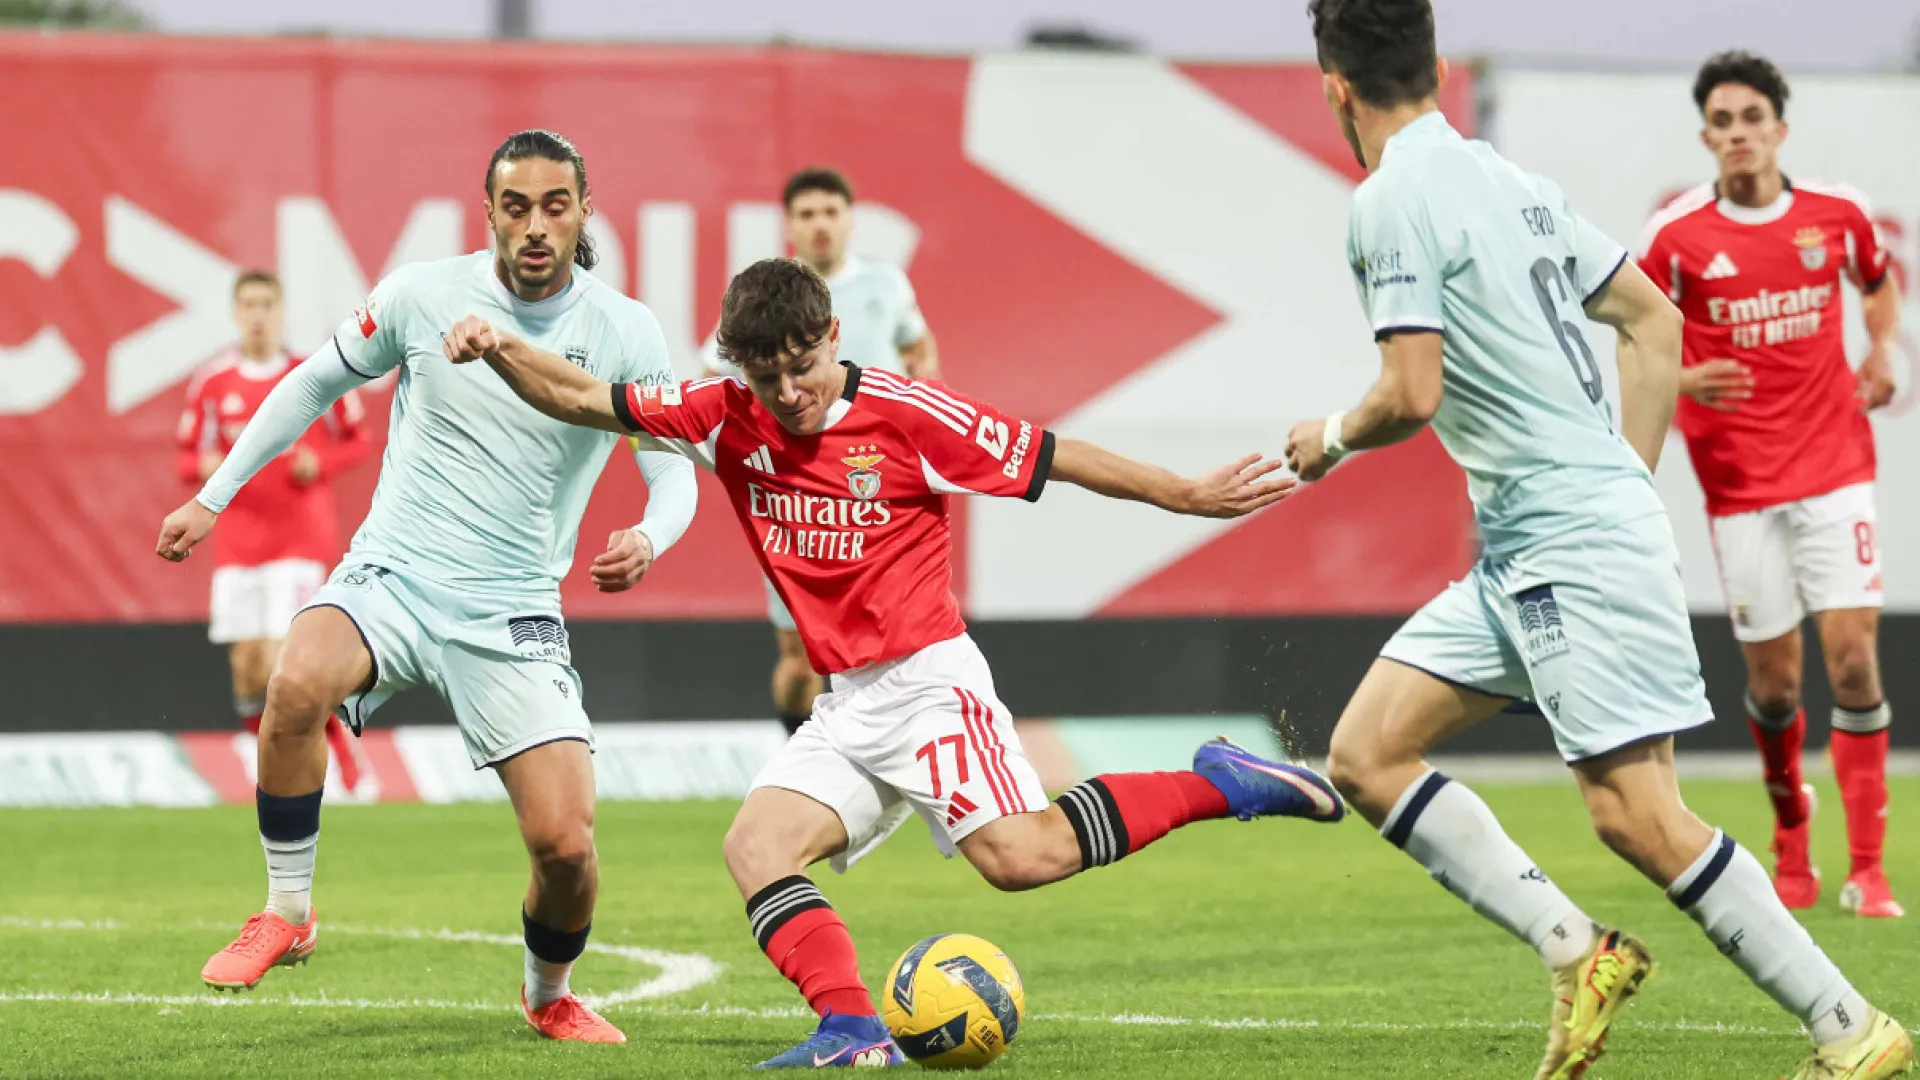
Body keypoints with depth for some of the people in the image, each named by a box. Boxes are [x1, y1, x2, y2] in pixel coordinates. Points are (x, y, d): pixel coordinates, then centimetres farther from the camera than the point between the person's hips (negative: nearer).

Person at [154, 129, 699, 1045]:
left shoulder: (625, 332, -4)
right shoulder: (422, 295, -3)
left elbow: (676, 472, -2)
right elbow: (317, 383, 13)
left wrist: (646, 540, -26)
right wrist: (212, 498, 15)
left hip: (512, 616, 0)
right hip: (389, 576, 0)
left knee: (565, 845, -12)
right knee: (296, 687, -34)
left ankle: (549, 996, 22)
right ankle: (287, 911, -13)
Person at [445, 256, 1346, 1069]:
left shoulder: (907, 415, -10)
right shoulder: (729, 418, 3)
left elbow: (1055, 459, -4)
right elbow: (581, 399, 6)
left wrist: (1187, 495, -4)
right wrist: (500, 351, -11)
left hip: (926, 678, -6)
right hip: (845, 707, 6)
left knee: (1017, 854, -24)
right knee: (755, 846, -14)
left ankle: (1216, 786, -9)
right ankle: (851, 1030, -23)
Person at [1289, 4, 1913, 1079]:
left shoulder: (1393, 201, -12)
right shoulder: (1513, 182, 15)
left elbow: (1413, 395, -18)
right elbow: (1656, 322, 19)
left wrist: (1332, 438, 3)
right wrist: (1630, 482, 22)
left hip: (1572, 541, -10)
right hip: (1520, 553, 10)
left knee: (1636, 813, -11)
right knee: (1367, 755, 7)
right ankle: (1576, 951, 2)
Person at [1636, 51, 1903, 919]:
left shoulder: (1836, 213, 1)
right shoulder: (1675, 237, -5)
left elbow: (1878, 281, 22)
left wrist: (1882, 351, 4)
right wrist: (1682, 382, -16)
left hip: (1833, 469, 1)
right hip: (1739, 482, -1)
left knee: (1853, 658, -10)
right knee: (1772, 684, 3)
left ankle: (1867, 871, -4)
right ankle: (1791, 846, 30)